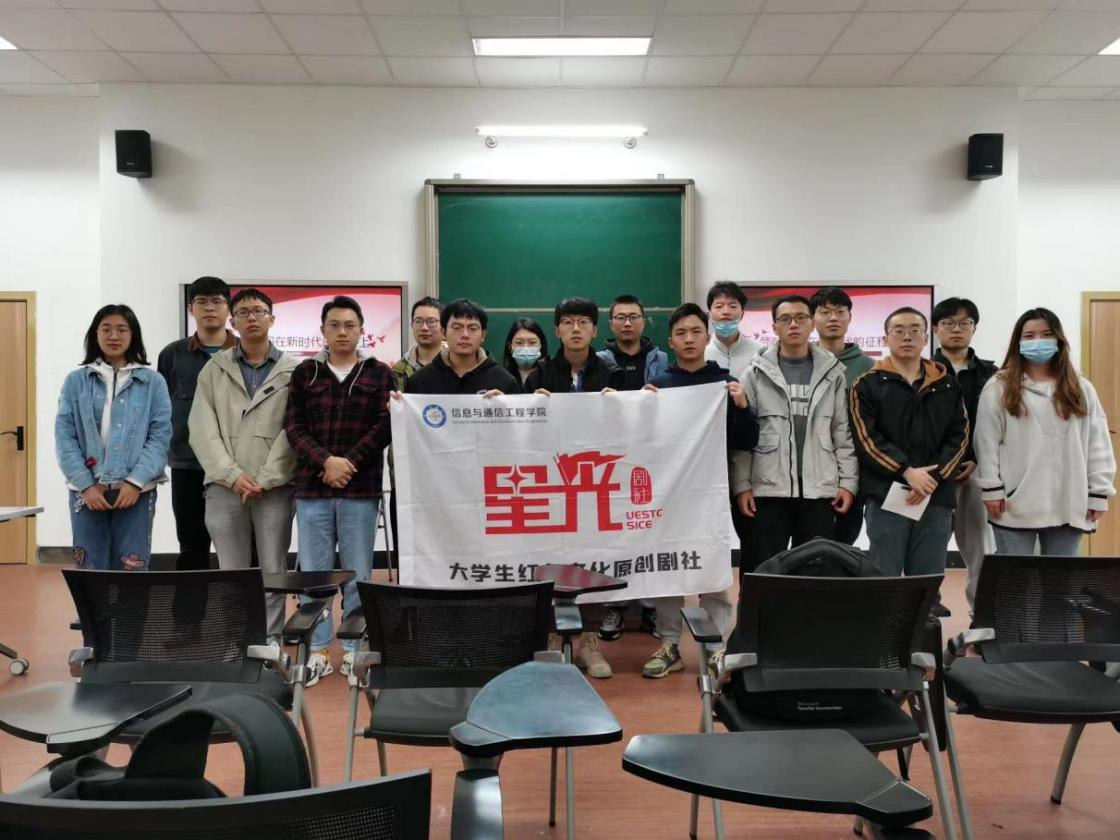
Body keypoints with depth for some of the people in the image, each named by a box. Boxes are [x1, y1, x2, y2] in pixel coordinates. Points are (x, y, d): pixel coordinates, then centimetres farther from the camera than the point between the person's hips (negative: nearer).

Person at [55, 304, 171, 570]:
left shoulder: (153, 382, 5)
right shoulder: (75, 381, 8)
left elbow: (161, 437, -1)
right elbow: (64, 437, 2)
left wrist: (135, 482, -12)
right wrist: (86, 484, -8)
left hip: (136, 490, -1)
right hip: (87, 491, 1)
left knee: (132, 571, -1)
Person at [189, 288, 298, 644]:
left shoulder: (293, 370, 4)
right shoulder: (214, 369, 9)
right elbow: (202, 429, 1)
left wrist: (266, 479, -11)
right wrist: (232, 474, -10)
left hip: (275, 487, -1)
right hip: (224, 486, 1)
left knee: (273, 571, 5)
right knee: (231, 573, 7)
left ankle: (270, 641, 14)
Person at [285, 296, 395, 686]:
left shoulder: (380, 374, 6)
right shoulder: (305, 373, 10)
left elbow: (384, 426, -2)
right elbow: (294, 426, 2)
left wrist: (349, 462, -12)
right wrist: (325, 461, -13)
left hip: (361, 489, -1)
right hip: (311, 489, 1)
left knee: (357, 574, 4)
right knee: (313, 573, 5)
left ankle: (353, 650, 14)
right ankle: (318, 651, 14)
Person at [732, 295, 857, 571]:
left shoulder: (833, 372, 7)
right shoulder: (756, 373, 2)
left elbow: (844, 432, 6)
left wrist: (848, 482, -1)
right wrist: (741, 484, -6)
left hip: (820, 490, 2)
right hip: (768, 489, -1)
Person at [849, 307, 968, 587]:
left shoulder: (948, 384, 13)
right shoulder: (867, 385, 4)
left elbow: (959, 437, 6)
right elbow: (867, 438, -6)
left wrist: (933, 477, -9)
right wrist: (908, 472, -15)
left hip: (937, 498, 3)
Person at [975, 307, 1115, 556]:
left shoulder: (1081, 389, 10)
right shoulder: (998, 388, 2)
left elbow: (1098, 444, 8)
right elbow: (987, 442, -2)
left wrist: (1099, 494, 2)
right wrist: (992, 489, -8)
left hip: (1068, 506, 3)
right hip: (1016, 505, -3)